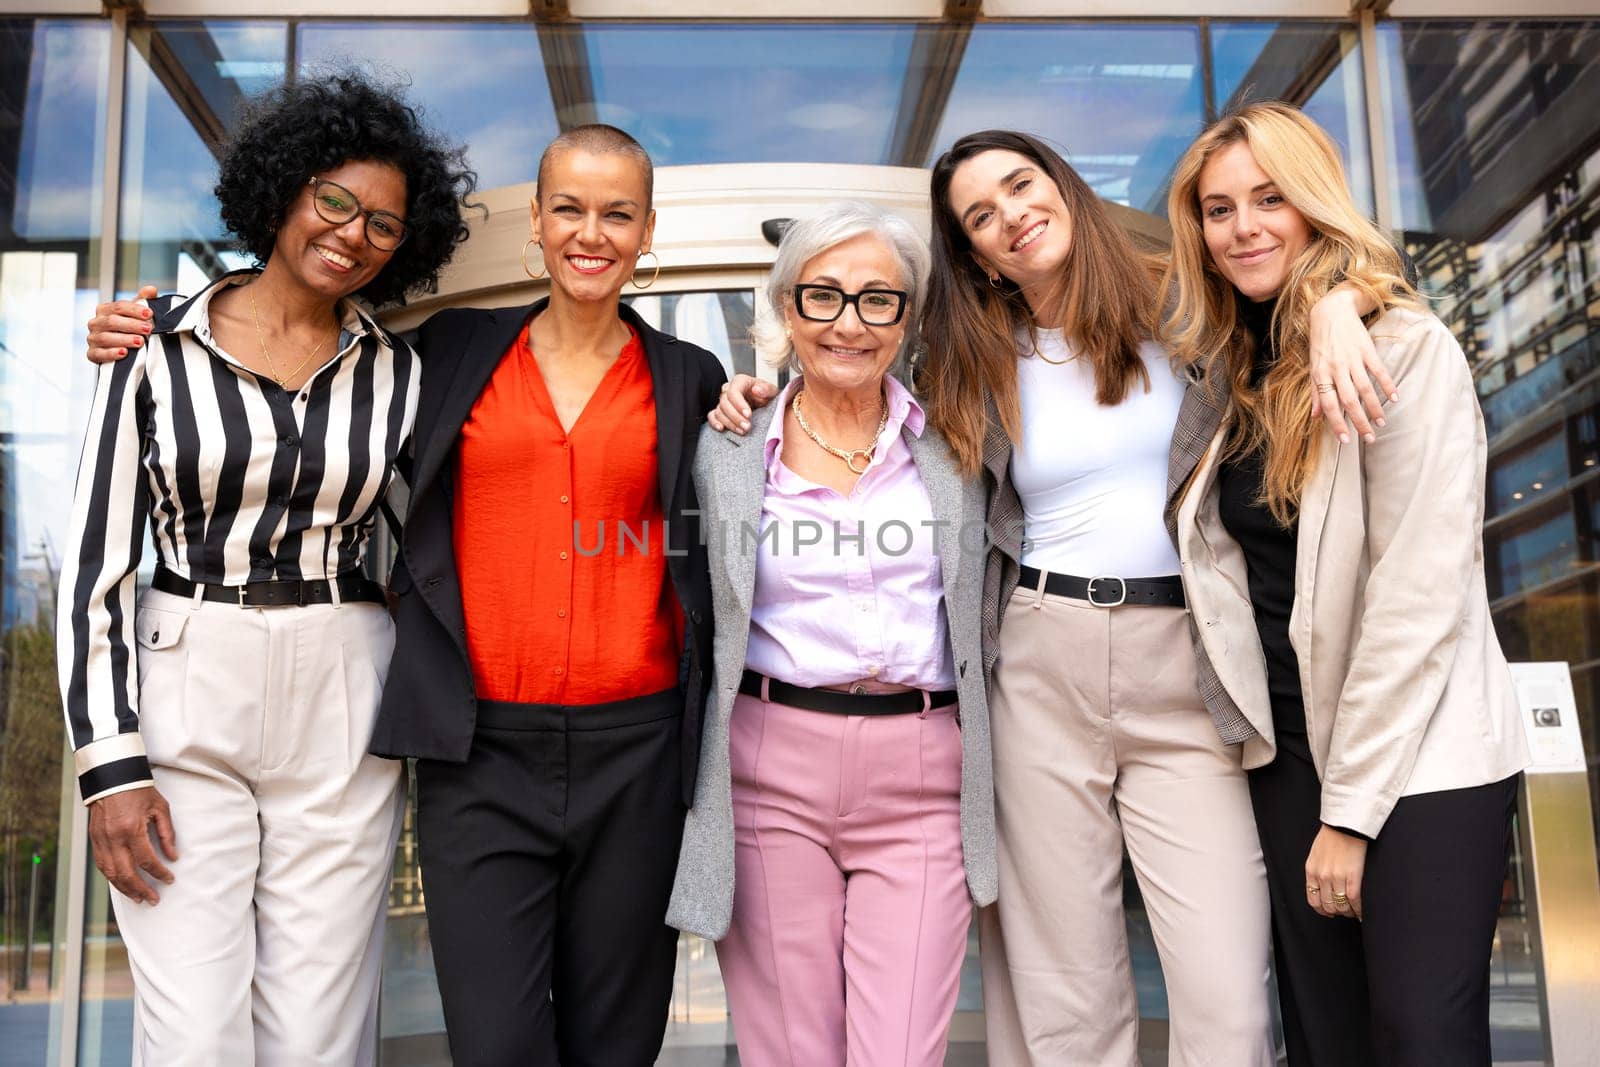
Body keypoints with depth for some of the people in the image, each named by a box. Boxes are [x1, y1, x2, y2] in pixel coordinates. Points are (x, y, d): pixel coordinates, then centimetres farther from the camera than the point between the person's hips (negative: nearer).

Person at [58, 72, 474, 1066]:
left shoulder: (398, 370, 6)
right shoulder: (156, 345, 1)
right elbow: (97, 555, -1)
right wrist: (111, 760, -5)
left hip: (342, 717, 2)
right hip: (183, 703, -1)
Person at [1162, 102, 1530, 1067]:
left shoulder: (1407, 347, -11)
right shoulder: (1233, 376, 10)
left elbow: (1420, 590, -16)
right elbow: (1237, 569, 10)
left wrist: (1351, 808, -15)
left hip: (1420, 759, -6)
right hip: (1292, 749, 6)